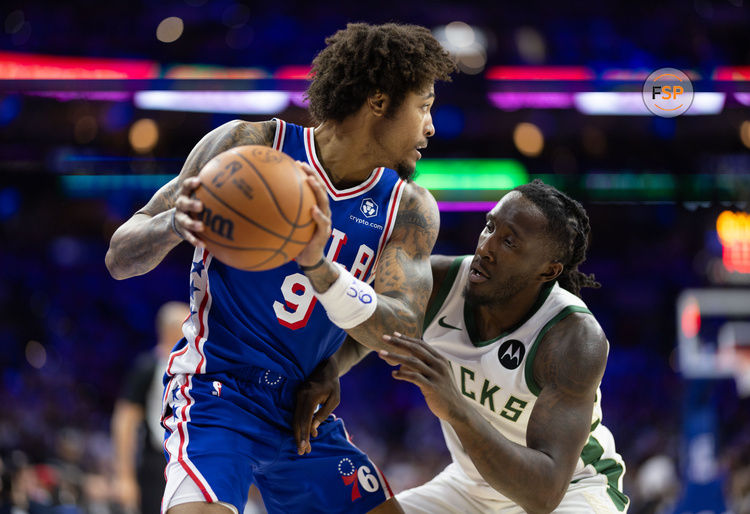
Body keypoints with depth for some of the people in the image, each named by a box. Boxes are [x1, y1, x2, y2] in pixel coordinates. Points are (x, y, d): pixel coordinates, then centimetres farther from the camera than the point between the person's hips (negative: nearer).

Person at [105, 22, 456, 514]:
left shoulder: (410, 209, 1)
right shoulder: (249, 146, -9)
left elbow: (403, 335, -15)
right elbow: (120, 258, -7)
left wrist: (319, 265, -32)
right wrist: (175, 224, -31)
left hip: (305, 410, 6)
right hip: (218, 392, -6)